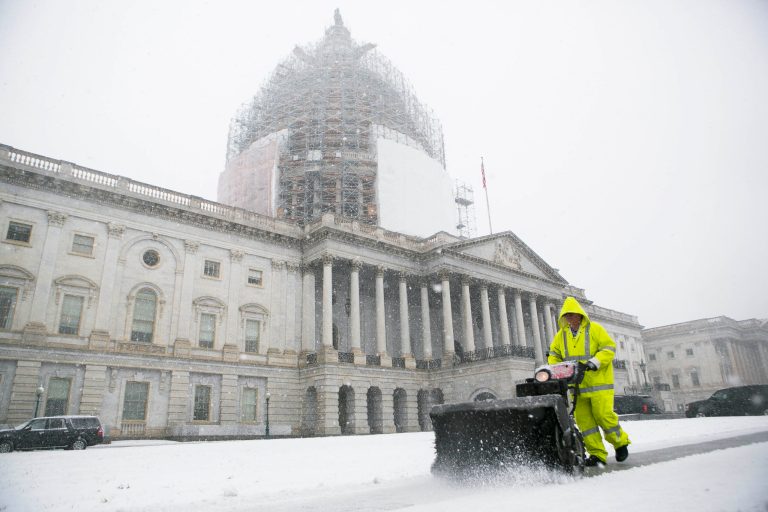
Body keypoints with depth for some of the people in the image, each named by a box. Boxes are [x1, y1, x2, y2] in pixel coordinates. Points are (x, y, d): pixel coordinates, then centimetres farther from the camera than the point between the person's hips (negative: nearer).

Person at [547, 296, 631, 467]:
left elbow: (609, 348, -7)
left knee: (604, 415, -6)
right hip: (576, 384, 4)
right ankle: (597, 454, 10)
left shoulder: (595, 329, -1)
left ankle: (620, 442, 21)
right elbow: (554, 354, 18)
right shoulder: (561, 335, 12)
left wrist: (594, 362, -20)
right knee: (583, 419, 2)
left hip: (598, 382, -4)